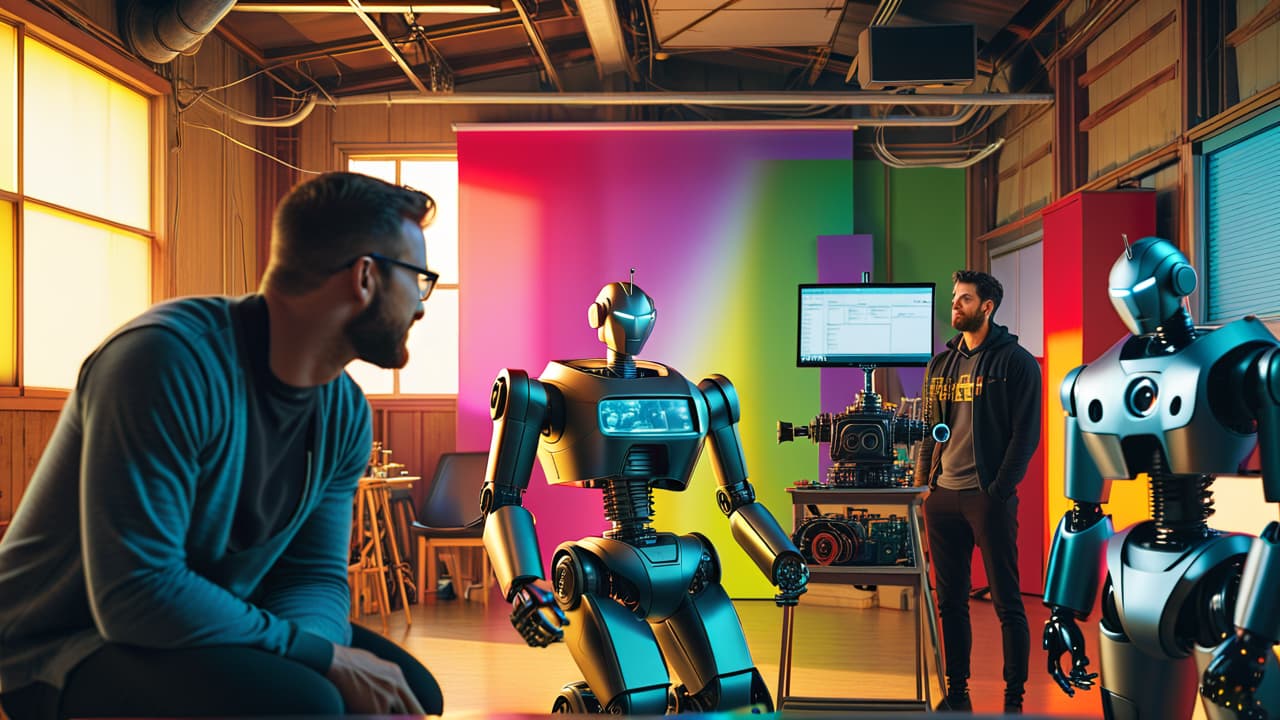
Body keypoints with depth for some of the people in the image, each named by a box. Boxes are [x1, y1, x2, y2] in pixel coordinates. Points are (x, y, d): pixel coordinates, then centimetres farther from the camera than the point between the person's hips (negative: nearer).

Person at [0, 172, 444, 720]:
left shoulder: (345, 414, 0)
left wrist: (311, 645, -25)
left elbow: (316, 575, -1)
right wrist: (323, 656, -28)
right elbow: (136, 593, -31)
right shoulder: (169, 358, -26)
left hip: (206, 638, 8)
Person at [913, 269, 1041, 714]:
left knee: (1006, 602, 0)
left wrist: (999, 491, -14)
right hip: (943, 497, 6)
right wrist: (923, 484, 7)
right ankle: (956, 693, 19)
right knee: (951, 601, 10)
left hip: (990, 498, -5)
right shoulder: (941, 365, 14)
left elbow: (1026, 433, -7)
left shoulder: (1015, 362, -2)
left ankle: (1014, 699, 9)